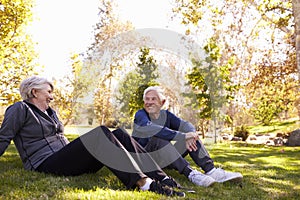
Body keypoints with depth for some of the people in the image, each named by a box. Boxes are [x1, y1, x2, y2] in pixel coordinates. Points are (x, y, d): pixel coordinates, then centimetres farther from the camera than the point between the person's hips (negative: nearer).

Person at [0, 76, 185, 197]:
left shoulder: (50, 113, 27)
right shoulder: (20, 109, 3)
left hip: (68, 160, 8)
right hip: (47, 164, -8)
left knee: (119, 134, -11)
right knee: (101, 132, -29)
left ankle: (161, 178, -22)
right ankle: (143, 183, -41)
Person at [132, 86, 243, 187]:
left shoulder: (166, 115, 8)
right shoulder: (140, 114, -10)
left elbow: (185, 125, -8)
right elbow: (152, 129, -32)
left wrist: (190, 136, -33)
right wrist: (183, 136, -40)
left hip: (165, 160, 6)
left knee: (190, 137, -9)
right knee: (159, 138, -34)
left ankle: (211, 170, -28)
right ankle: (190, 173, -42)